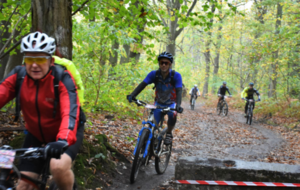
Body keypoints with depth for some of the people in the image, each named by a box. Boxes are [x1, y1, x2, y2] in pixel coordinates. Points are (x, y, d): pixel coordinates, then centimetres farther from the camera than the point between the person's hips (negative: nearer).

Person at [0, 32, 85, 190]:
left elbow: (70, 112, -37)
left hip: (66, 132, -4)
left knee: (58, 167, -30)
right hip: (36, 134, 4)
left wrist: (63, 140, -55)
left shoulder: (62, 79, -25)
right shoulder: (18, 76, -14)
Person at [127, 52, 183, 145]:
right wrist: (132, 95, -44)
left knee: (172, 114, -33)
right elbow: (142, 84, -27)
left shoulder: (176, 76, -22)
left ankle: (169, 134, -8)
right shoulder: (154, 74, -17)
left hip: (171, 103, -2)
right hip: (159, 103, 2)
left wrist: (178, 105, -50)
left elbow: (179, 91, -32)